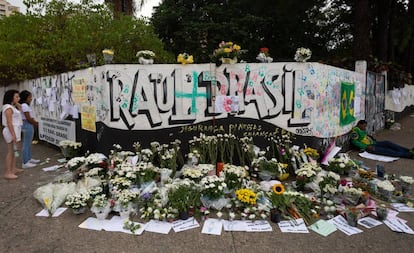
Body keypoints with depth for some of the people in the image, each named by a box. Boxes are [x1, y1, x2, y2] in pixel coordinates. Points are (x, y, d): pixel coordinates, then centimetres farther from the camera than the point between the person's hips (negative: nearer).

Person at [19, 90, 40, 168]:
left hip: (29, 125, 11)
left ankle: (29, 159, 31)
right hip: (27, 125, -11)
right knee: (26, 144, -6)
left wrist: (35, 122, 7)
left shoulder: (26, 105, 14)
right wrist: (36, 124, -7)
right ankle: (25, 163, 0)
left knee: (29, 143, 19)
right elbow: (28, 118, -18)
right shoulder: (24, 105, -16)